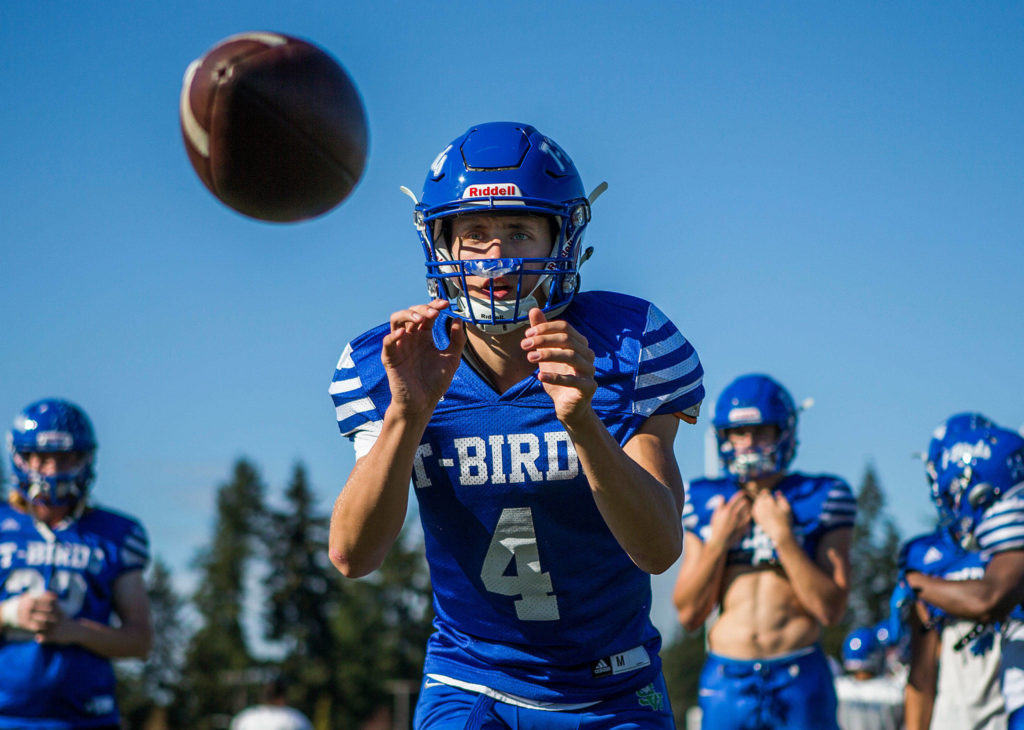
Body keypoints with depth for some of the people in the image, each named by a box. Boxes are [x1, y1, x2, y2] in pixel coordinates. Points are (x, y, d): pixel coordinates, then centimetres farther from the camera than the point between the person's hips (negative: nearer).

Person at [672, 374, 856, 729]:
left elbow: (831, 609, -4)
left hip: (800, 681, -1)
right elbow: (688, 614, 7)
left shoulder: (820, 498, 4)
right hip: (726, 681, 1)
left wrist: (783, 536, -10)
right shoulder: (706, 503, 9)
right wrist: (718, 542, -5)